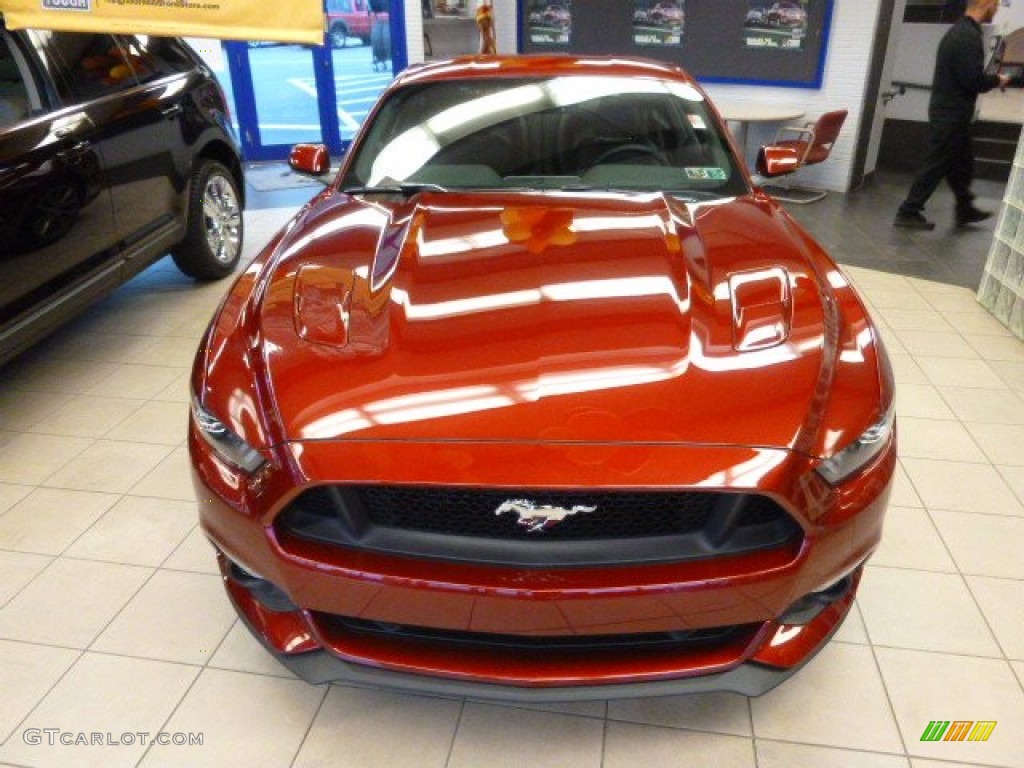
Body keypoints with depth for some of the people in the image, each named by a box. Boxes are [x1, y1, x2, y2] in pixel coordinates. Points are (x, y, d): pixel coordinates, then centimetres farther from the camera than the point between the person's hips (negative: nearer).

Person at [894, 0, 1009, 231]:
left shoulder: (960, 30, 13)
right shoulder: (969, 36, -19)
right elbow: (973, 80, -23)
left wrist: (989, 80, 8)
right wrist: (997, 80, -6)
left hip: (948, 111, 10)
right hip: (952, 114, -10)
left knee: (962, 164, 18)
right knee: (936, 165, -2)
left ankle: (965, 210, 28)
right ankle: (908, 212, 3)